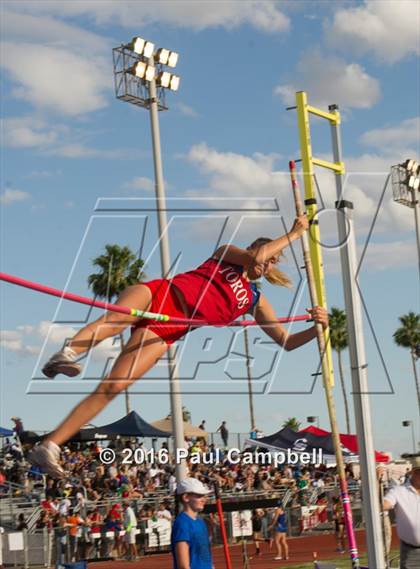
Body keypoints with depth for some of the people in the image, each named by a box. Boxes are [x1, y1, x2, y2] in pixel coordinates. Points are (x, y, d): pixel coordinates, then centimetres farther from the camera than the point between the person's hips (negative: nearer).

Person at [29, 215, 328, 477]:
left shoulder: (256, 301, 22)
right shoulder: (226, 253, 16)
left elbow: (287, 341, 19)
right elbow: (256, 256, -5)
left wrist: (315, 328, 1)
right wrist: (294, 234, 3)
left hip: (168, 332, 1)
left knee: (113, 387, -17)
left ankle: (49, 447, -21)